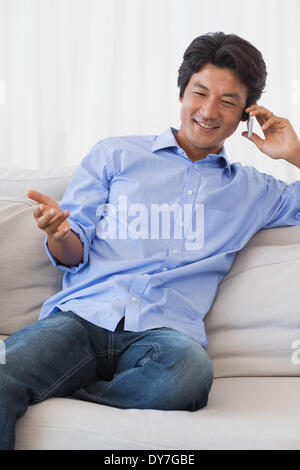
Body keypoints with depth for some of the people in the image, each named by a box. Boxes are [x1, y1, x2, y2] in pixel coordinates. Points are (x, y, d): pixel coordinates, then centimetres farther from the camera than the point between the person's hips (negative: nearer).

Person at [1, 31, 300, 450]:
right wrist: (60, 235, -10)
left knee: (190, 369, -38)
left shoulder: (251, 190, 23)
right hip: (81, 314, -1)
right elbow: (74, 255, 14)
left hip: (164, 331, 2)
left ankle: (58, 397, -18)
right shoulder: (115, 155, 19)